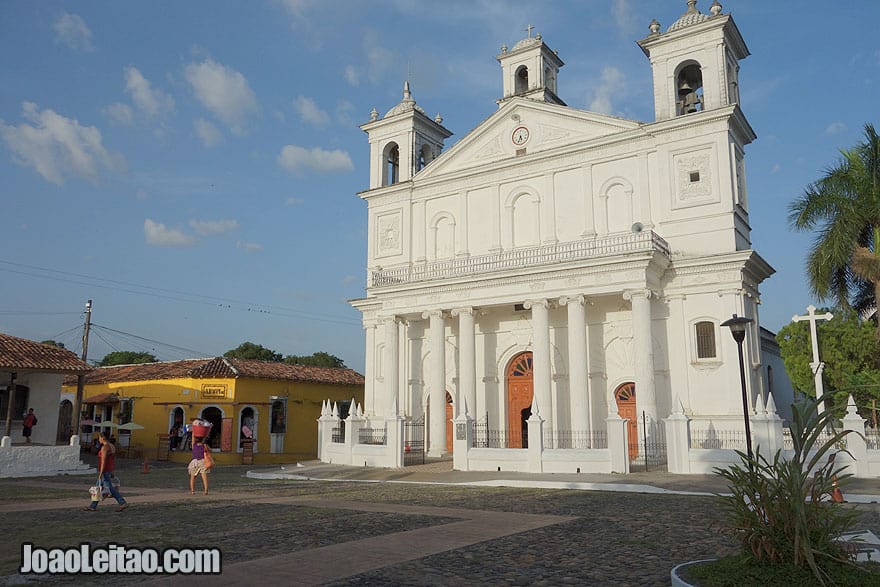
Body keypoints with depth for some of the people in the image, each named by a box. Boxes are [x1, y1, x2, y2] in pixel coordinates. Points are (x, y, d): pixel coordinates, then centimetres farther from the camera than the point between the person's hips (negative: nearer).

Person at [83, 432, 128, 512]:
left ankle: (123, 503, -11)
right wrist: (112, 471, 19)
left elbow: (104, 460, -22)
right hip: (110, 469, 10)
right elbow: (114, 460, 15)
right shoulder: (112, 446, 12)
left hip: (104, 470, -10)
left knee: (110, 488, -8)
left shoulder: (105, 447, -17)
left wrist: (101, 472, -22)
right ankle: (93, 506, 21)